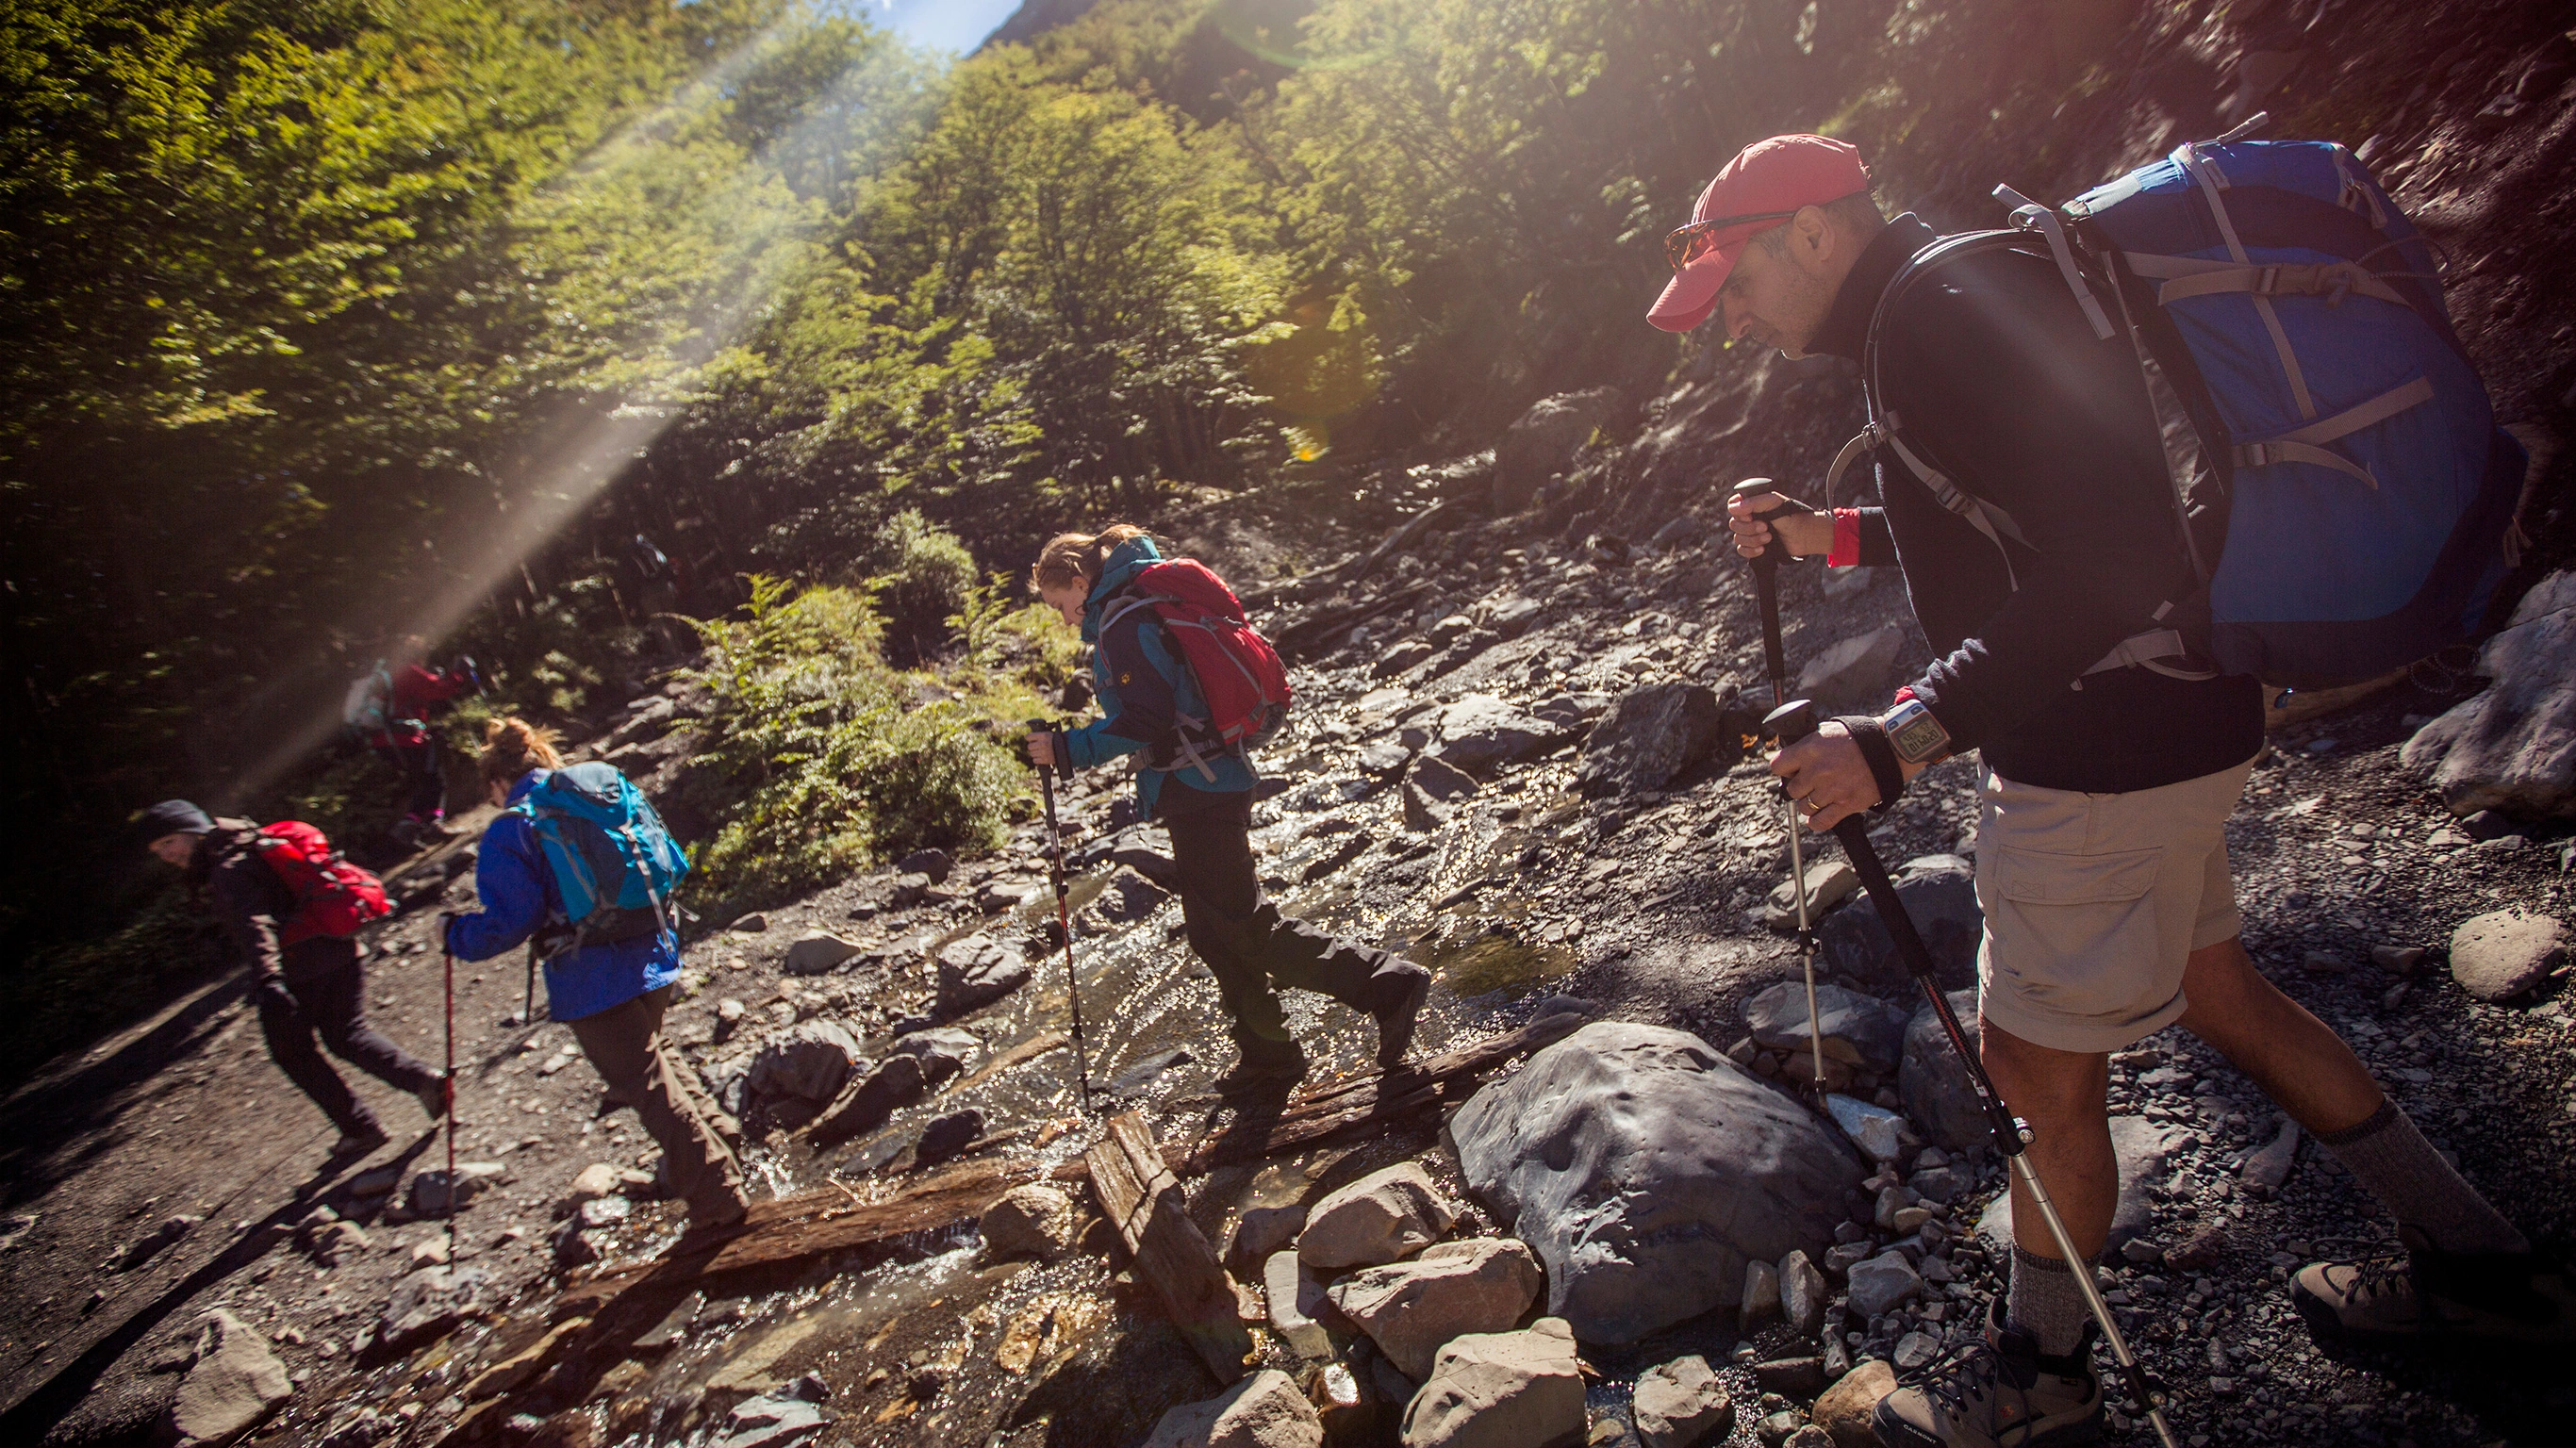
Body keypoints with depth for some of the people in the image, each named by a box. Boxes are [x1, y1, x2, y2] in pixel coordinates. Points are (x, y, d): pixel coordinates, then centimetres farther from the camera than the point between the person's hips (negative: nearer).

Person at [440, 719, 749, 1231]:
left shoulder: (508, 832, -8)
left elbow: (510, 920, -13)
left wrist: (458, 935, 6)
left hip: (591, 982, -7)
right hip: (650, 955, 7)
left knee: (647, 1084, 2)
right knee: (653, 1053, 31)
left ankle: (717, 1195, 4)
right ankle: (715, 1137, 33)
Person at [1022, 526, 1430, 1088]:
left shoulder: (1124, 623, -15)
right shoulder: (1139, 606, 17)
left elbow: (1144, 720, -22)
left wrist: (1065, 750, -15)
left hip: (1197, 790, -10)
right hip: (1211, 785, 10)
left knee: (1246, 925, -6)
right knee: (1214, 931, 17)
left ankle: (1388, 983, -6)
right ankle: (1267, 1054, 27)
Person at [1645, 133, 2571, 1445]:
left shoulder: (1955, 319, -22)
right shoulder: (1932, 316, 11)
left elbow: (2091, 572, -32)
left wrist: (1901, 739, -34)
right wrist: (1830, 532, 13)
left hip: (2111, 745, -10)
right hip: (2158, 720, 10)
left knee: (2041, 1065, 5)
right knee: (2214, 990, 24)